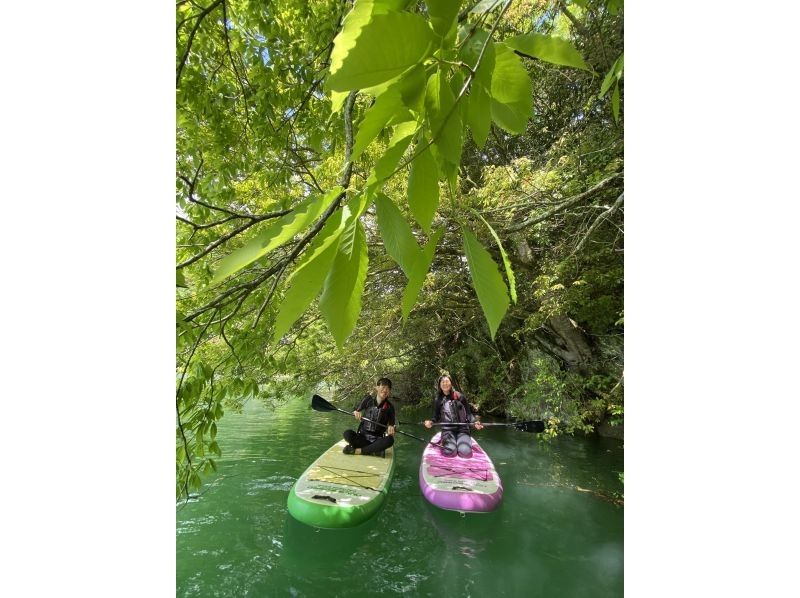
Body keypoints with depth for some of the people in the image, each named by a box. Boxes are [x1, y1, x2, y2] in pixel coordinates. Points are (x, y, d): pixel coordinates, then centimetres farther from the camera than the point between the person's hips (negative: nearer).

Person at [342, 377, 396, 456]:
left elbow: (392, 424, 4)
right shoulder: (368, 399, -1)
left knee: (390, 440, -32)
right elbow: (356, 410, 7)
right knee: (347, 433, -27)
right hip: (362, 436, 0)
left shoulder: (389, 407, -1)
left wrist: (391, 428, -20)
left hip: (377, 439, 0)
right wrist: (356, 412, -17)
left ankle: (358, 451, -25)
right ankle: (374, 451, -23)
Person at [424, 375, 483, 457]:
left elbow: (468, 413, 1)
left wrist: (475, 422, -18)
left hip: (462, 429, 0)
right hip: (447, 429, 0)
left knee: (465, 452, -24)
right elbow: (436, 417, 9)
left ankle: (460, 441, 11)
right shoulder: (437, 400, 3)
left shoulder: (460, 397, -3)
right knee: (449, 451, -26)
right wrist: (430, 422, -13)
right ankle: (445, 440, 10)